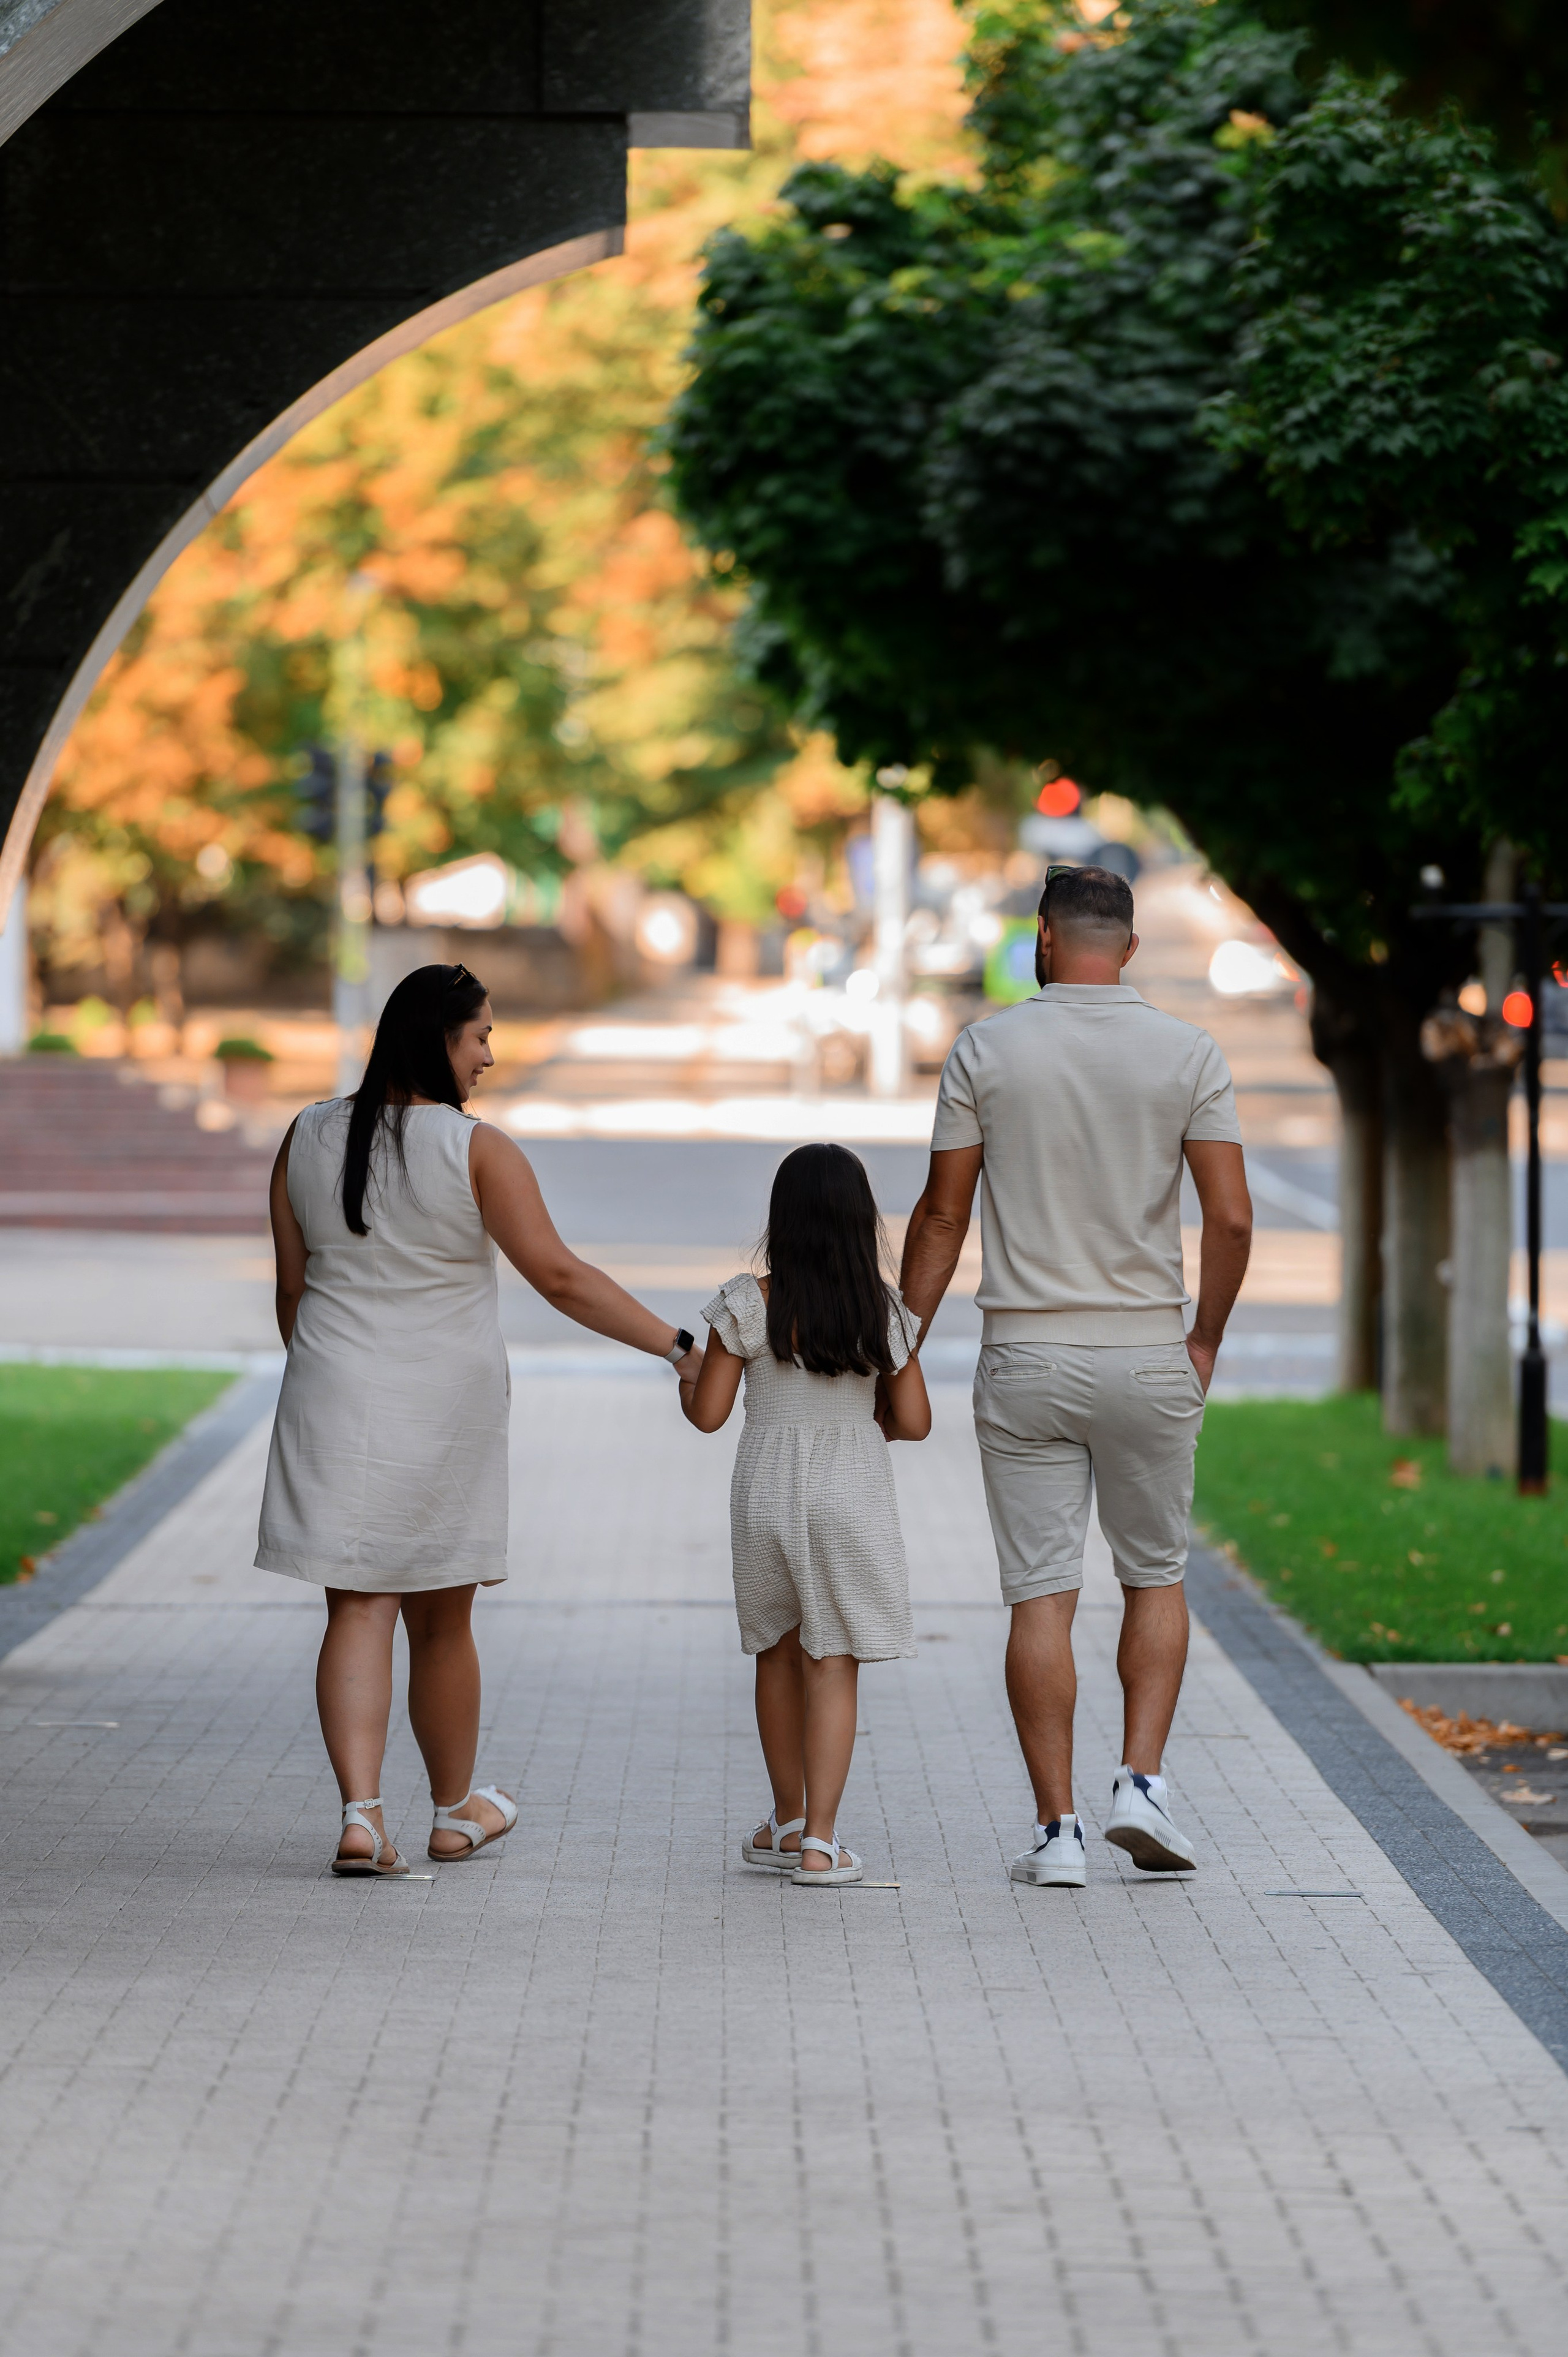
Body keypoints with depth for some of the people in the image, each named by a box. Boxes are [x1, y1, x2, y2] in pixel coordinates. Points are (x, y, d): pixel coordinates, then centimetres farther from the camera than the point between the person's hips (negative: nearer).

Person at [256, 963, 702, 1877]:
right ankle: (456, 1811, 27)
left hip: (337, 1397, 3)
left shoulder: (309, 1140, 2)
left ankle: (362, 1812, -12)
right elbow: (561, 1277, -13)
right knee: (441, 1620, 11)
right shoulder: (476, 1149, -12)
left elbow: (293, 1287, 8)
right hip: (445, 1407, -3)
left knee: (359, 1611, 2)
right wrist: (677, 1345, -8)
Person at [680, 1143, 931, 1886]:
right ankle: (819, 1841, -6)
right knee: (834, 1664, 1)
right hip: (853, 1496, -1)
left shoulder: (747, 1307, -8)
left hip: (766, 1493, 1)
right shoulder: (885, 1313, -5)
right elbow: (915, 1421, -1)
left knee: (779, 1654, 17)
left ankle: (789, 1823, 28)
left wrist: (683, 1379, 17)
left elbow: (707, 1413, -4)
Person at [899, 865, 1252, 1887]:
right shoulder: (1188, 1053, -2)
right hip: (1147, 1354, 1)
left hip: (1026, 1356, 0)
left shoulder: (987, 1049, -2)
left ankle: (1058, 1828, 0)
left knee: (1041, 1596, 2)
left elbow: (943, 1213, -1)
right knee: (1156, 1578, 17)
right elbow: (1232, 1218, -5)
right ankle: (1142, 1782, 3)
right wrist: (1205, 1339, 9)